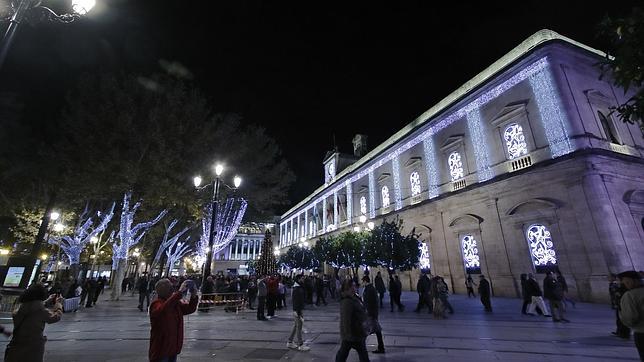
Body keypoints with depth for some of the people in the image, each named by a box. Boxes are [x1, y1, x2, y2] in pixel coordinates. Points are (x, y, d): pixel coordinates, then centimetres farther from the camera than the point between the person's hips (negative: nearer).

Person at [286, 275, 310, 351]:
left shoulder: (299, 288, 11)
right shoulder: (297, 289, -21)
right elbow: (296, 302, -24)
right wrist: (299, 314, -24)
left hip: (298, 310, 10)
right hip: (298, 311, -10)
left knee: (295, 326, 17)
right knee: (299, 328, -1)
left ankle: (289, 342, 26)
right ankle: (300, 345, 8)